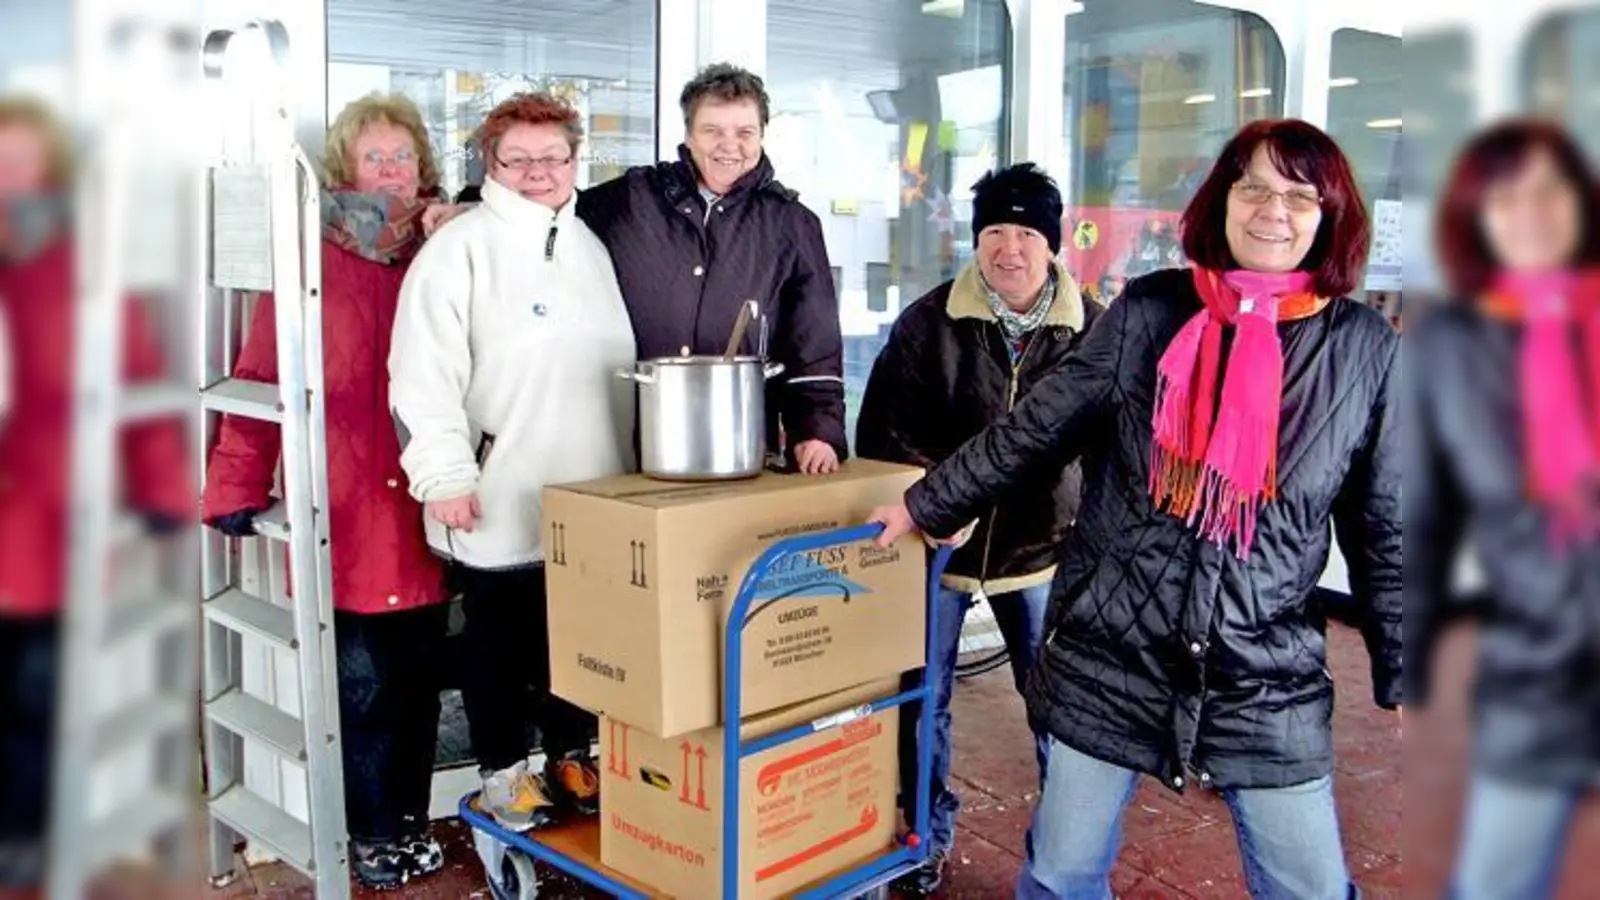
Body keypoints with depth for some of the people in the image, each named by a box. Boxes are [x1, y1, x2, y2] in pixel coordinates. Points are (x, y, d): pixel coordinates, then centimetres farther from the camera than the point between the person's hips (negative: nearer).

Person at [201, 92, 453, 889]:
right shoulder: (311, 264, -1)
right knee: (361, 686, 3)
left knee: (420, 677, 12)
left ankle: (412, 822, 29)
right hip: (342, 520, -3)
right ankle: (372, 834, 22)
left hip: (423, 516, 4)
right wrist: (238, 487, -7)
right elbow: (260, 379, -4)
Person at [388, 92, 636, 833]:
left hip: (589, 496, 6)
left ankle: (571, 756, 33)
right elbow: (425, 371, -15)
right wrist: (444, 474, -19)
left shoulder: (589, 243, 13)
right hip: (498, 498, -5)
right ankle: (503, 770, 26)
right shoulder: (460, 246, -8)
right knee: (499, 641, 10)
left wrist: (632, 463, 19)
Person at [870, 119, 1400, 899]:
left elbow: (1384, 532, 4)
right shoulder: (1147, 314, -3)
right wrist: (926, 506, 10)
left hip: (1267, 680, 0)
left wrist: (1405, 676, 6)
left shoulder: (1365, 349, -2)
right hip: (1109, 658, 0)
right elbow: (1035, 430, 5)